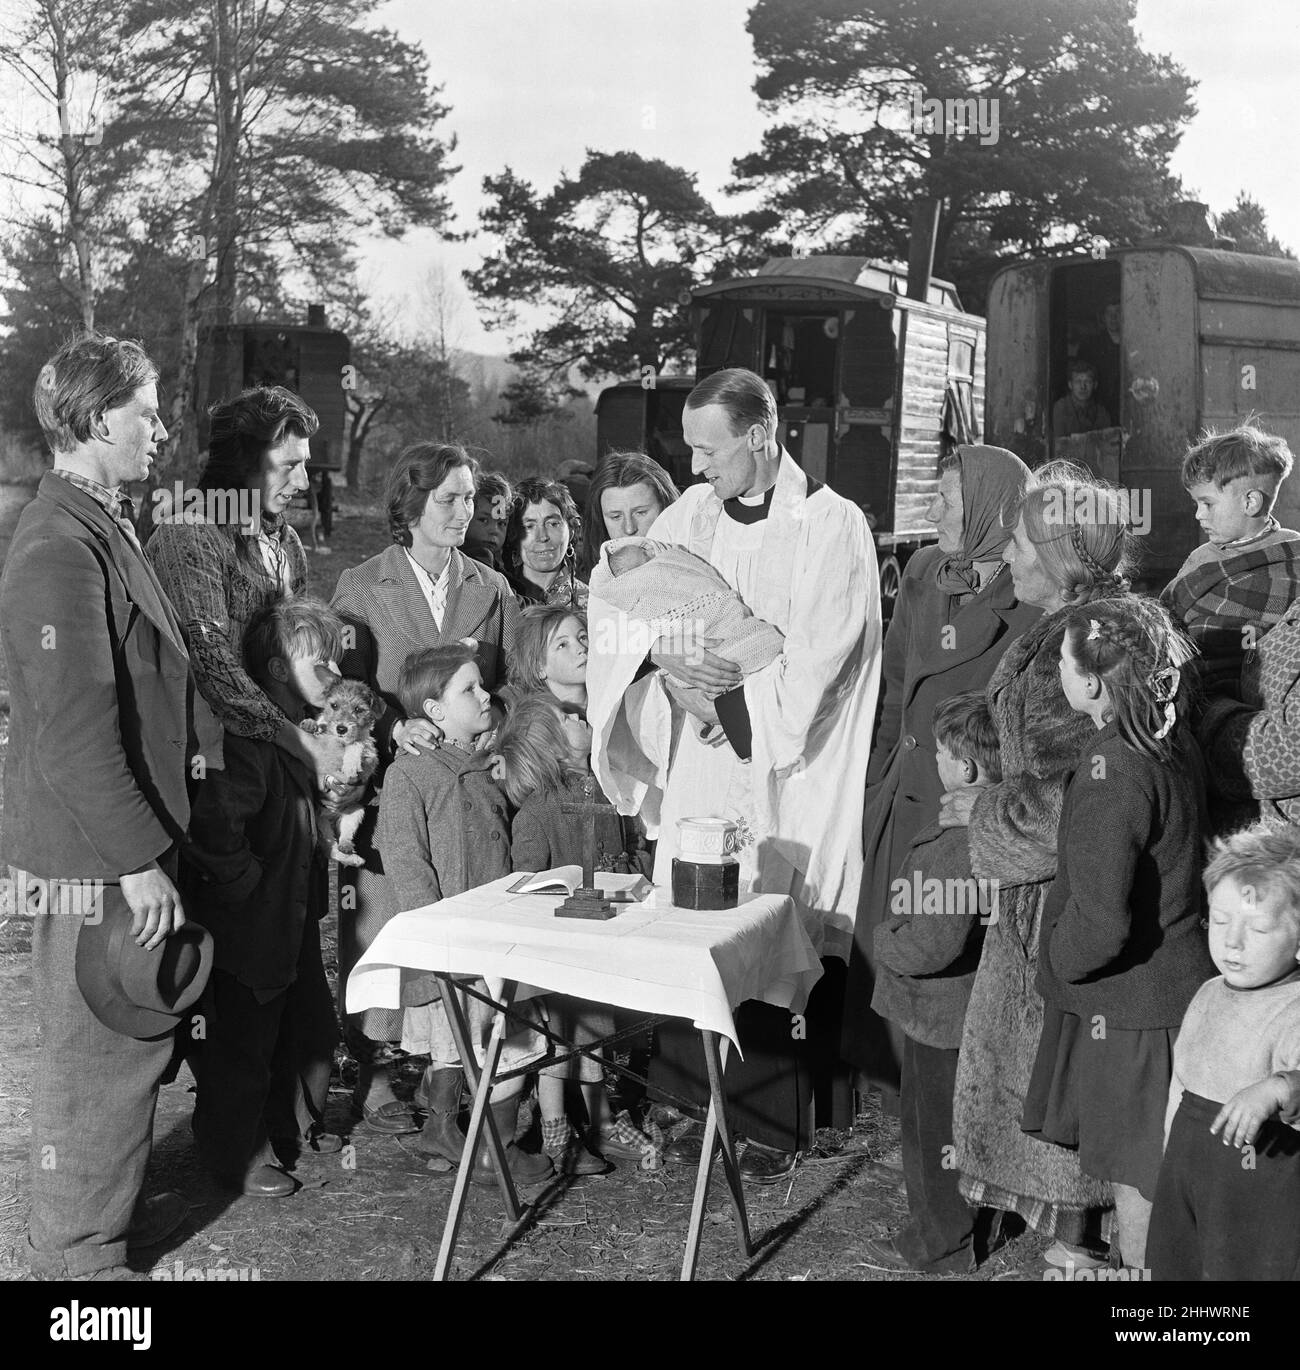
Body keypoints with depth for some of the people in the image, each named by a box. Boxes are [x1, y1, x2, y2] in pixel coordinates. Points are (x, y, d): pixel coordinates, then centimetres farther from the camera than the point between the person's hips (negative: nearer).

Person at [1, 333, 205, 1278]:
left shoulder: (105, 527, 13)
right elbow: (76, 731, -24)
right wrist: (140, 861, -21)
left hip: (126, 843, 10)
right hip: (96, 858, -10)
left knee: (133, 1041, 21)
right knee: (101, 1052, 3)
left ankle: (114, 1206, 38)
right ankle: (77, 1255, 19)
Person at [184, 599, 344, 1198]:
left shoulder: (300, 730, 8)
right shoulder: (249, 739, -25)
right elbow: (215, 828, -35)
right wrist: (248, 885, -23)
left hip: (296, 915, 10)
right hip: (251, 924, -10)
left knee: (310, 1026, 21)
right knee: (244, 1041, 5)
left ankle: (296, 1126, 40)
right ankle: (236, 1156, 21)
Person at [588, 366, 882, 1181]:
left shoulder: (831, 527, -9)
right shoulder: (693, 513, 5)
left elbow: (811, 663, -14)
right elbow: (615, 606, 1)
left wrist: (720, 671, -14)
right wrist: (663, 651, -17)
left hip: (788, 777, -4)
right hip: (701, 769, 4)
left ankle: (778, 1122, 16)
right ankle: (701, 1095, 22)